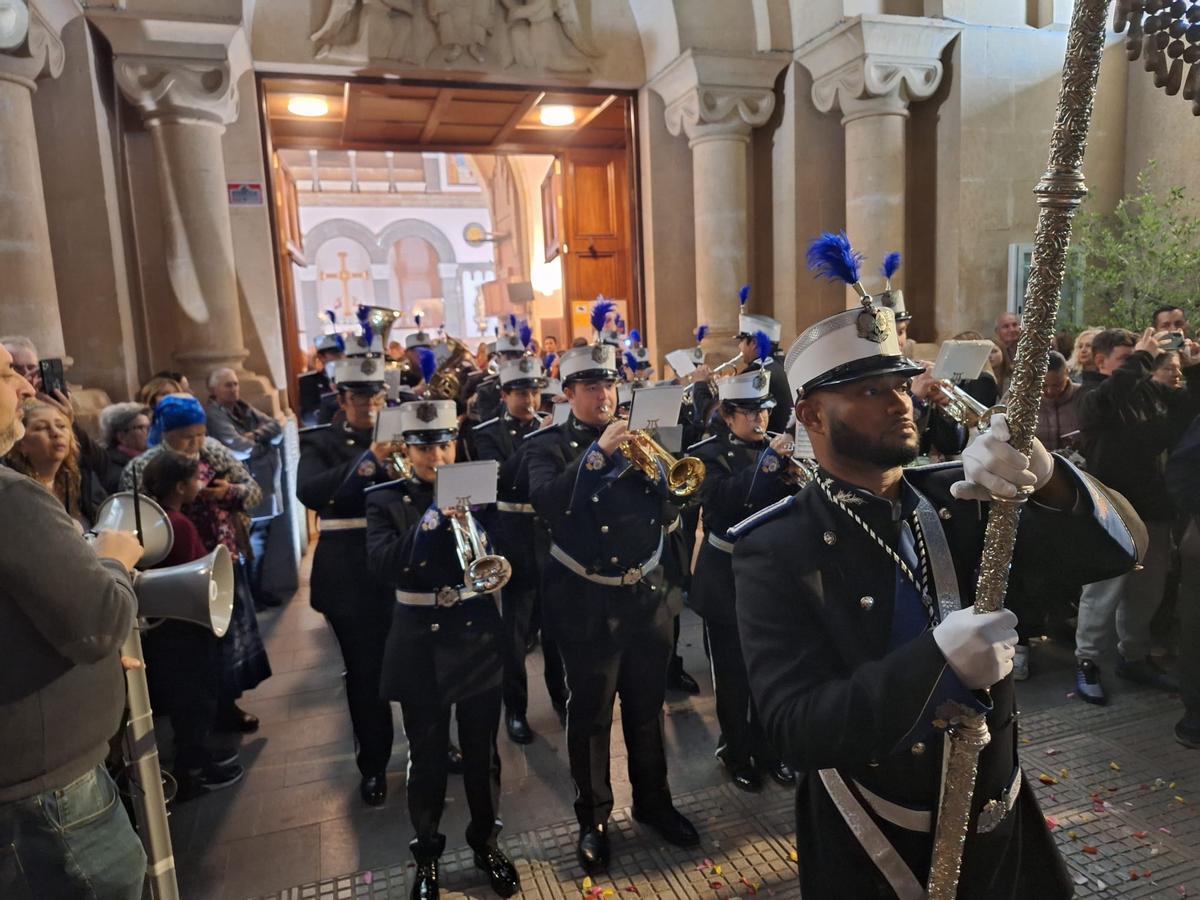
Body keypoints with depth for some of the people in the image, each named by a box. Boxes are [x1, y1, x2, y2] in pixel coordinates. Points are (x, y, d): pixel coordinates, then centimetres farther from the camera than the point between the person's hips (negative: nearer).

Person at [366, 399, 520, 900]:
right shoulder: (386, 500, -4)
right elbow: (382, 566, -19)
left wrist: (480, 537, -24)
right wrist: (431, 521, -29)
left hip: (479, 636, 2)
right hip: (421, 644, -1)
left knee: (482, 751, 14)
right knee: (426, 757, 12)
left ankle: (486, 840, 37)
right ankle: (426, 853, 33)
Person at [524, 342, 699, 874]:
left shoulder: (633, 437, 7)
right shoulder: (548, 446, -5)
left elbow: (667, 514, 3)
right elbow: (546, 503, -25)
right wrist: (598, 453, -27)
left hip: (645, 594, 4)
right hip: (586, 601, -4)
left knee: (647, 706, 17)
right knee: (589, 713, 8)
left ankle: (653, 801, 37)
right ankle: (593, 818, 28)